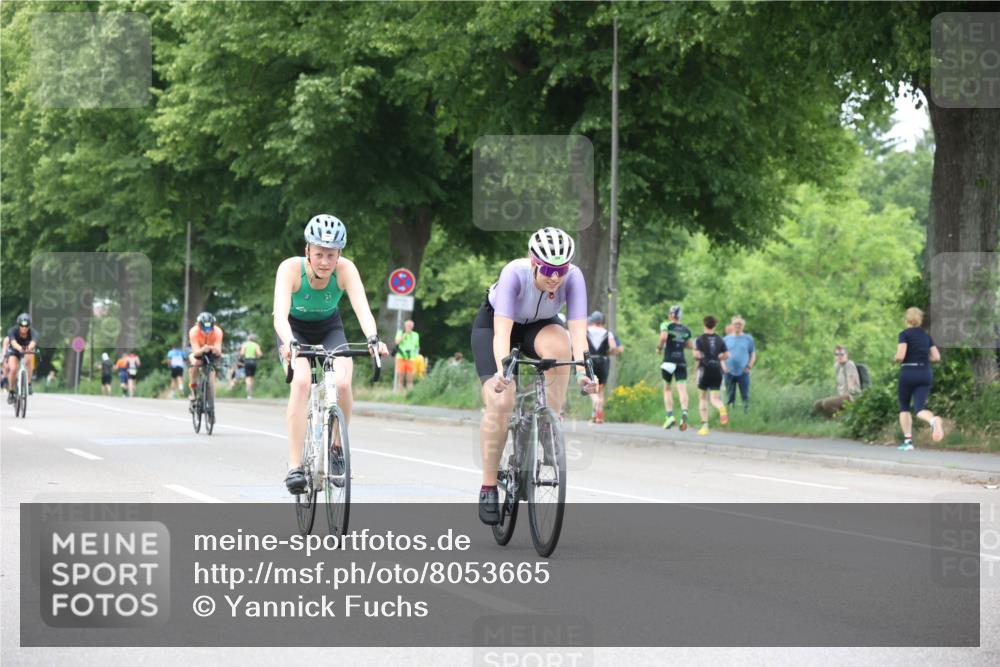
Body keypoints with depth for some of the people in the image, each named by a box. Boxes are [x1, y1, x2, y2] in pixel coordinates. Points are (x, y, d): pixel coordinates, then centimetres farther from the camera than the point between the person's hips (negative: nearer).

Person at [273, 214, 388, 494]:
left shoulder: (345, 269, -27)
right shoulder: (291, 268, -30)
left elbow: (362, 308, -37)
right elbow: (280, 314, -41)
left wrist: (373, 339, -56)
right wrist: (289, 343, -60)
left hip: (329, 328, 2)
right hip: (295, 329, -2)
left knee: (342, 384, -24)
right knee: (301, 382, -28)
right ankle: (295, 466, -26)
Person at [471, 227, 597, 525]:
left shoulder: (573, 277, -29)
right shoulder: (515, 273, -36)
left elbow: (578, 330, -36)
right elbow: (502, 331, -43)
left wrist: (582, 370, -52)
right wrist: (502, 370, -60)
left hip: (539, 325, 2)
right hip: (492, 322, -2)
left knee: (558, 344, -35)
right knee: (500, 402, -20)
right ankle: (488, 487, -5)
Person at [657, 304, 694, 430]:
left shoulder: (666, 325, -1)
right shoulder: (686, 330, 12)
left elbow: (663, 337, -19)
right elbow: (691, 346, 15)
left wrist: (659, 347, -3)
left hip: (669, 360, -2)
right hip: (682, 361, 2)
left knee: (667, 388, 12)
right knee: (682, 389, -7)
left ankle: (670, 415, 3)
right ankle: (684, 412, -30)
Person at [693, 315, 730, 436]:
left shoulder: (700, 339, -3)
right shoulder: (720, 340, 7)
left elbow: (696, 354, -13)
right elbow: (726, 355, 3)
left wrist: (698, 358, 9)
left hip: (705, 369, -2)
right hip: (717, 370, 2)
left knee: (703, 398, 10)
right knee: (714, 398, 2)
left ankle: (705, 425, 5)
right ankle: (721, 408, -35)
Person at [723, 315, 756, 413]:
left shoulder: (748, 338, 7)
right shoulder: (726, 339, 8)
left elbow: (753, 354, 10)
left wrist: (749, 366, -3)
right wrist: (723, 366, -2)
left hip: (743, 372, -1)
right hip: (730, 372, 1)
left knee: (745, 396, -5)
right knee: (729, 397, 3)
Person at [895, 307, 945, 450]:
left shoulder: (905, 334, -3)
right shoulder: (926, 336, 13)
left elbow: (900, 356, -14)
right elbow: (937, 357, 9)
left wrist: (897, 360, 8)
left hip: (908, 373, -4)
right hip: (925, 373, 4)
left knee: (904, 407, 15)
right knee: (919, 408, -4)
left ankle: (908, 440, 8)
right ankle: (934, 420, -38)